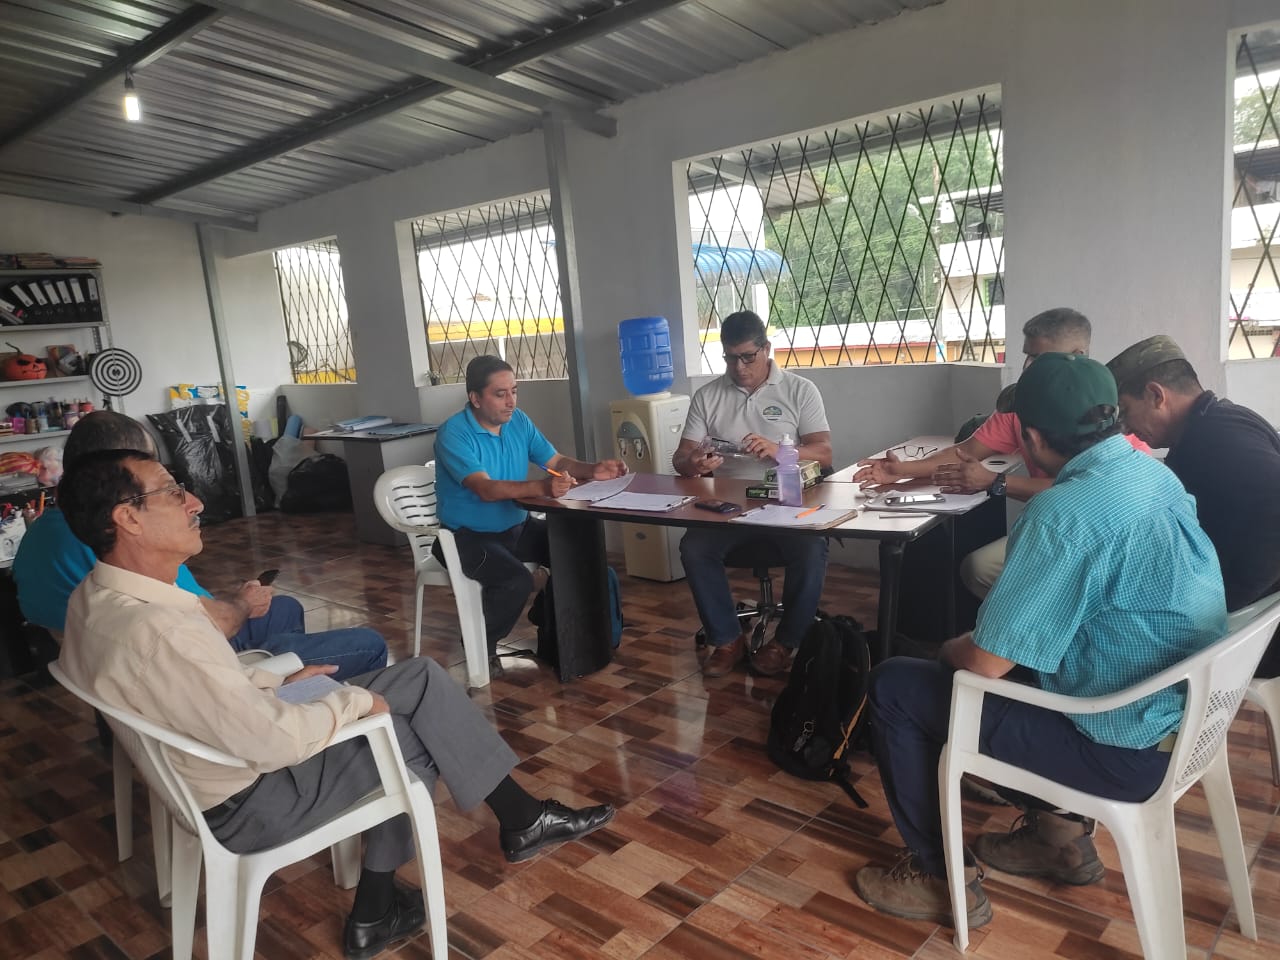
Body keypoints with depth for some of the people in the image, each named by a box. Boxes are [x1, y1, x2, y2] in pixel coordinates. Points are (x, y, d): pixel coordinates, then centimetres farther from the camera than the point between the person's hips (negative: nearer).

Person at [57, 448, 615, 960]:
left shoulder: (97, 599, -3)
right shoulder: (156, 630, -34)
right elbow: (275, 741, -30)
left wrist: (277, 681, 7)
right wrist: (355, 700, -14)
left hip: (221, 757, 8)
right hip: (250, 800, -8)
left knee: (421, 678, 8)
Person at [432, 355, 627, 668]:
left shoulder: (518, 421, 1)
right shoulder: (453, 434, -20)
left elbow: (556, 461, 3)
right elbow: (486, 489, -33)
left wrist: (592, 470, -18)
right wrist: (542, 487, -49)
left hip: (517, 527, 7)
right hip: (469, 536, -6)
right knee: (516, 581, -31)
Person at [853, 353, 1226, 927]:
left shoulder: (1067, 511, -28)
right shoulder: (1153, 473, 1)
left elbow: (988, 661, -24)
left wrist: (951, 650, -2)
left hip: (1126, 751, -9)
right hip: (1181, 711, 9)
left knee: (893, 686, -1)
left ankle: (944, 878, 14)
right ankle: (1059, 832, 30)